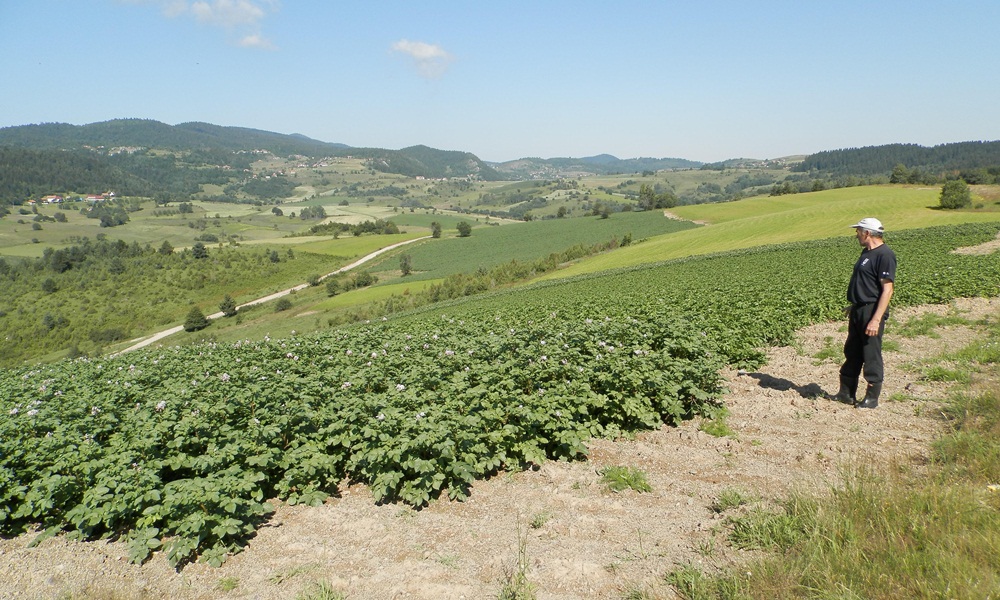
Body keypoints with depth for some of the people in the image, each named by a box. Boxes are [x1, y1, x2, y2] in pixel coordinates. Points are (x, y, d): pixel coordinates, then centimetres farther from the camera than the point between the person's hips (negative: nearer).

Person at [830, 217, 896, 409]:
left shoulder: (885, 255, -16)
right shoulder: (867, 252, 14)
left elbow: (887, 290, -20)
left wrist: (876, 319, -24)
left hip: (872, 311, -10)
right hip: (858, 310, 10)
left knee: (871, 356, 0)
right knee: (851, 352, 15)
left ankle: (872, 397, 11)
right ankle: (846, 393, 24)